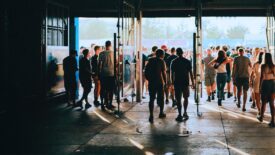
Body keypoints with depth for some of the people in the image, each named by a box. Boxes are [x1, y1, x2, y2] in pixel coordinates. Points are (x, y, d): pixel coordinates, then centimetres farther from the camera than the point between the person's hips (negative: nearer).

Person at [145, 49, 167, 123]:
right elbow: (164, 73, -10)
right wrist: (165, 82, 1)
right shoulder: (161, 61, -6)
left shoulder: (150, 61, 8)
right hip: (160, 82, -3)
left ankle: (151, 116, -8)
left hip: (151, 83, 3)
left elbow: (146, 71, 8)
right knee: (161, 97, 15)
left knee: (151, 99, 2)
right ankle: (161, 113, 28)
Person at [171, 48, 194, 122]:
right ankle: (185, 113, 11)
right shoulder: (187, 61, 0)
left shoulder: (174, 62, -1)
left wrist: (172, 82, 10)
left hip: (177, 83, -1)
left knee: (178, 99, 2)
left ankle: (180, 115, 0)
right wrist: (192, 83, 6)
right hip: (185, 82, 1)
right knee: (186, 98, 16)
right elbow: (190, 73, 0)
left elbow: (172, 73, 0)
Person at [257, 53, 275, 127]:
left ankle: (261, 117, 32)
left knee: (263, 102, 14)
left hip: (265, 83, -3)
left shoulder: (263, 66, -8)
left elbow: (262, 77, -8)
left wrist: (260, 86, -2)